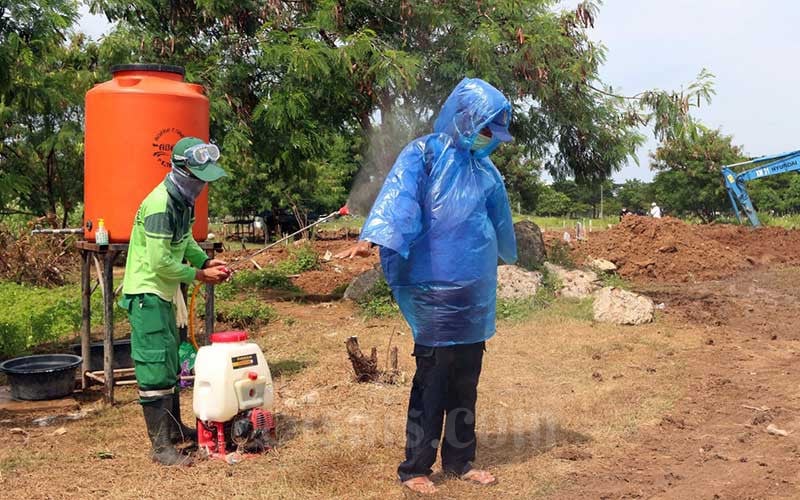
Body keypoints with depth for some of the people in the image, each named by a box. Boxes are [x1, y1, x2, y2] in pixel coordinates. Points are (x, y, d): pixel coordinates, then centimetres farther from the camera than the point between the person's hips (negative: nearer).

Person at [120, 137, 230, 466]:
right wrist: (199, 275, -16)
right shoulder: (160, 205, -25)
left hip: (163, 294, 10)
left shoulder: (183, 202, 5)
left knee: (171, 364, 19)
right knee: (156, 370, -6)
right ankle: (161, 446, 2)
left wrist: (206, 261, 0)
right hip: (146, 294, -10)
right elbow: (161, 262, -27)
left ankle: (174, 428, 33)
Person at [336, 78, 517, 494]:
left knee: (466, 381, 12)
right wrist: (373, 237, -41)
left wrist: (505, 256, 41)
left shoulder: (484, 168, 13)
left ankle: (459, 461, 25)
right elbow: (398, 196, -25)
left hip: (475, 292, 7)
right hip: (435, 290, -7)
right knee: (432, 380, -2)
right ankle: (414, 468, 10)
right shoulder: (423, 155, -7)